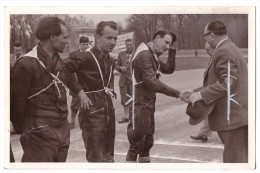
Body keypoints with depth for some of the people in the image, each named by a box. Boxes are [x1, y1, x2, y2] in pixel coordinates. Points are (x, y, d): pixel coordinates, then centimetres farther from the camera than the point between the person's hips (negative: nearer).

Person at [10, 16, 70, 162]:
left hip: (63, 130, 8)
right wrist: (23, 130, -2)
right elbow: (17, 101, -11)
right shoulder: (27, 64, -15)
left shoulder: (58, 61, 12)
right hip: (41, 134, -8)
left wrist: (63, 120, 15)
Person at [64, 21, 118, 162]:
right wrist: (80, 91, -20)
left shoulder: (110, 61, 10)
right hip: (92, 113, -8)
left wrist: (110, 90, 11)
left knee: (108, 157, 16)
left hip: (109, 111, 8)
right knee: (96, 158, -4)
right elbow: (64, 70, -22)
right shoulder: (85, 57, -15)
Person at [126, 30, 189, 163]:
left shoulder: (152, 55, 13)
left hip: (148, 103, 10)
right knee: (137, 143, -4)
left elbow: (169, 69, 14)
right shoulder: (144, 54, -18)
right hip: (140, 104, -10)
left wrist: (172, 50, 4)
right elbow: (152, 83, -25)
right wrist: (177, 93, -23)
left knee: (148, 141, 17)